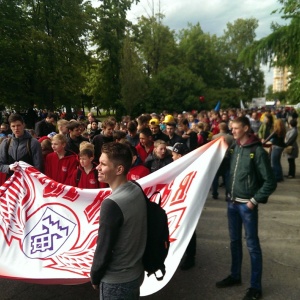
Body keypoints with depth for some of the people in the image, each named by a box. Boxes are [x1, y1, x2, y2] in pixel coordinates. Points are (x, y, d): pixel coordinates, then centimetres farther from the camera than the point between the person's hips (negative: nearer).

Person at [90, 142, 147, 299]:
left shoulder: (111, 204, -29)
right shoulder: (137, 190, -6)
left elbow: (103, 249, -20)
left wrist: (95, 277, -2)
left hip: (117, 281, -6)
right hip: (136, 272, 7)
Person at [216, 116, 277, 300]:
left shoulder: (258, 151, -13)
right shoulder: (235, 148, 6)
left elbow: (270, 182, -12)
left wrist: (254, 200, -12)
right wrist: (230, 196, 3)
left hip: (247, 205, -6)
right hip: (232, 202, 6)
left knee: (252, 245, 5)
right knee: (235, 241, 17)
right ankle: (235, 276, 35)